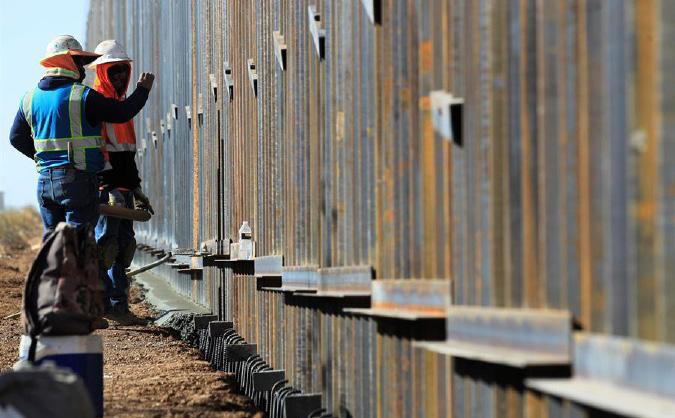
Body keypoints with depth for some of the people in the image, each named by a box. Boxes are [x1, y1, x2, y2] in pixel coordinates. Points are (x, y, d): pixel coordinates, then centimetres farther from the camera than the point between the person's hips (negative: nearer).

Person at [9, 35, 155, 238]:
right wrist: (143, 89, 8)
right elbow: (123, 112, -8)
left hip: (45, 181, 6)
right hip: (78, 180, -6)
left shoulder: (30, 98, 8)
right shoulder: (83, 96, -12)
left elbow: (17, 137, 16)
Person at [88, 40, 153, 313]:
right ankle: (104, 300, -9)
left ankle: (119, 300, 12)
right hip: (104, 187, -9)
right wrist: (109, 189, -24)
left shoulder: (121, 103, 20)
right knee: (106, 240, -11)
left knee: (124, 242, 8)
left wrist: (136, 189, 25)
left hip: (123, 187, 9)